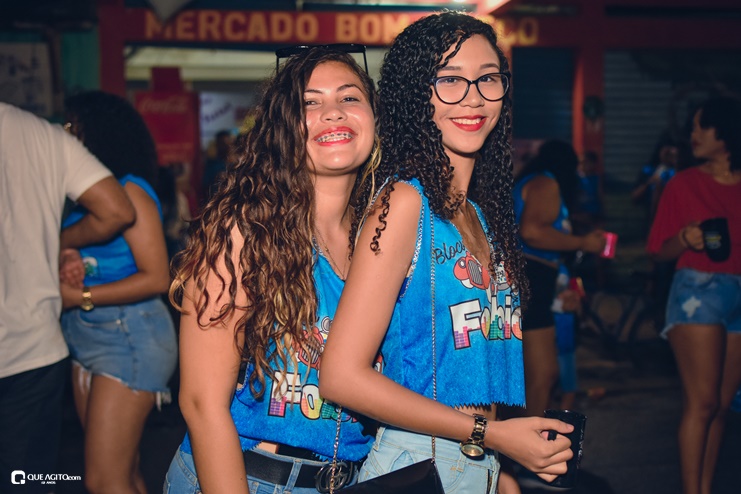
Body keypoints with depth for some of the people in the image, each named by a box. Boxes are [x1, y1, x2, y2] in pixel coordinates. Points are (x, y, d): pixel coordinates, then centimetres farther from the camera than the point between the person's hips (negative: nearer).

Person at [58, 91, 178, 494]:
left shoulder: (130, 191, -13)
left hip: (128, 336, -8)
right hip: (87, 336, 8)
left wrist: (81, 297, -15)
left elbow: (156, 278, -17)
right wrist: (71, 268, -5)